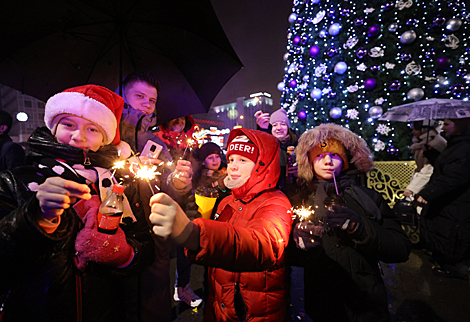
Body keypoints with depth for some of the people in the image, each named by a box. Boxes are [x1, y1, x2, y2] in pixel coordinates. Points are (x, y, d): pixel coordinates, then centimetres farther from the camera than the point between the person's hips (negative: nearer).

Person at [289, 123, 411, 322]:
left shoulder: (369, 198, -6)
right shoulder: (299, 201, -6)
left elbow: (402, 250, -11)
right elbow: (289, 256, -5)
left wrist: (360, 228, -26)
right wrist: (299, 245, -27)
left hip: (367, 304, 0)